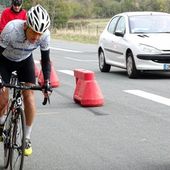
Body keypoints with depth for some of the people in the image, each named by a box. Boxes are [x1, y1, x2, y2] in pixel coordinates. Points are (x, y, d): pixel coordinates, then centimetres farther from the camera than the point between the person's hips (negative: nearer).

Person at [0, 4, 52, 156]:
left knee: (29, 97, -12)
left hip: (25, 60, 2)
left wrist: (47, 82, -22)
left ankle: (27, 138, 3)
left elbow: (45, 59, -14)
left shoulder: (45, 35, -29)